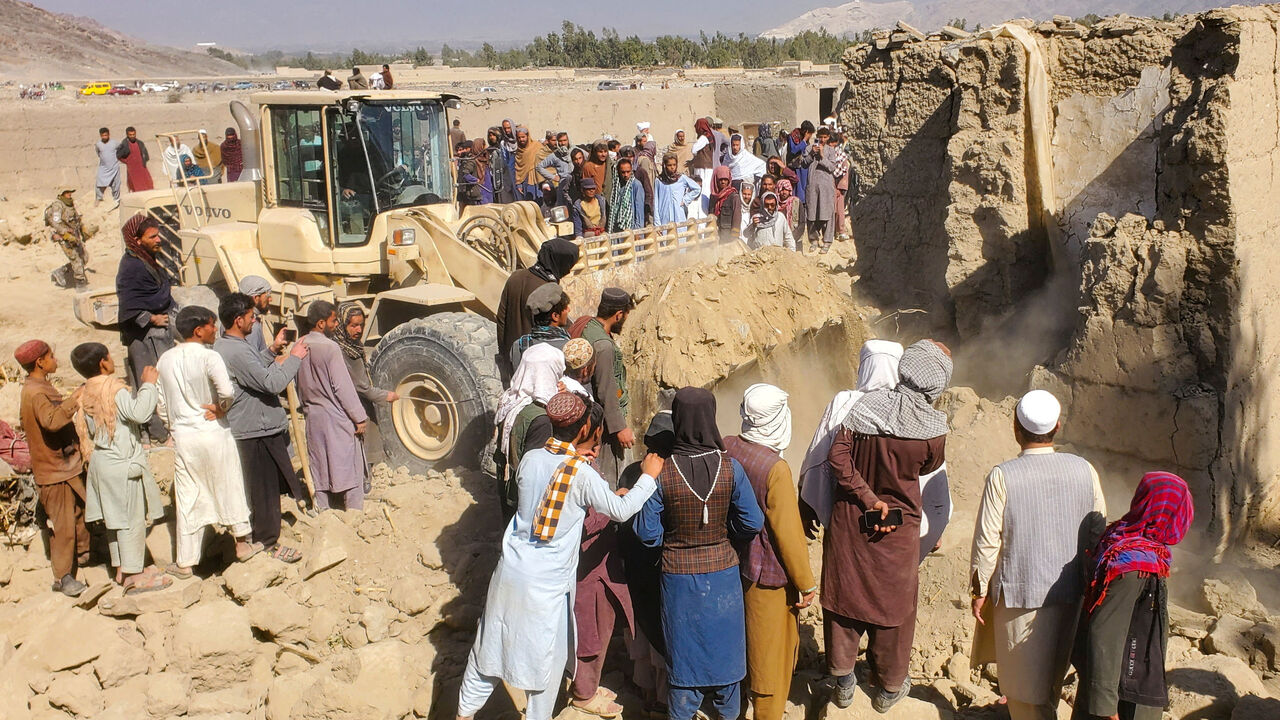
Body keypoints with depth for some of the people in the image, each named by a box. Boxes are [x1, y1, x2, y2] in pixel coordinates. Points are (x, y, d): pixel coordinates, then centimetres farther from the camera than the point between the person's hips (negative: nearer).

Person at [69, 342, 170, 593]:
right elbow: (140, 413, -31)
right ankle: (134, 576, 2)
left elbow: (90, 430, 13)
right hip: (123, 464, -9)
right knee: (132, 519, -2)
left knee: (115, 518, 17)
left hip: (102, 462, 9)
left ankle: (121, 568, 26)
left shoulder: (86, 394, 8)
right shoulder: (115, 391, -19)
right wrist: (148, 384, -20)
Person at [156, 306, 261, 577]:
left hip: (182, 437, 4)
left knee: (187, 498, 9)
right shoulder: (209, 357, -13)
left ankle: (185, 562, 14)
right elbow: (227, 391, -28)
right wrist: (220, 409, -9)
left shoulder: (165, 360, 5)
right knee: (229, 486, 13)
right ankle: (242, 542, 25)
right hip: (214, 433, -4)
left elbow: (161, 405, 10)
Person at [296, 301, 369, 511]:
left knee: (319, 467, 12)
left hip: (313, 417, 7)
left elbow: (298, 385, 12)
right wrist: (359, 417, -12)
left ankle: (322, 510, 17)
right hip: (337, 417, -7)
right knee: (349, 466, 2)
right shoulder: (330, 348, -16)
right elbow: (342, 386, -17)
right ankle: (354, 511, 3)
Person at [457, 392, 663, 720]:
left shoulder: (530, 459, -3)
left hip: (510, 571, 5)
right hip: (546, 584, -5)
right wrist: (648, 476, 4)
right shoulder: (583, 474, -17)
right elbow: (621, 510, -8)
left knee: (491, 644, 19)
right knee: (546, 657, 13)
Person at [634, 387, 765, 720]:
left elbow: (647, 534, -11)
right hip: (723, 572, 1)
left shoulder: (661, 473, -18)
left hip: (678, 575, -1)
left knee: (684, 654, 14)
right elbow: (752, 523, -7)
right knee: (724, 647, 20)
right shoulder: (730, 468, -15)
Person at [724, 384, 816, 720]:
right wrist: (806, 583, -9)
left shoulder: (727, 449, -9)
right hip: (768, 576, -7)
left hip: (731, 564, 7)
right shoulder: (775, 468, -27)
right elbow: (789, 533, -20)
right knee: (772, 648, 12)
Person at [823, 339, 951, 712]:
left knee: (845, 594, 16)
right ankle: (889, 688, 32)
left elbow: (838, 456, -16)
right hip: (897, 531, -2)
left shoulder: (867, 405, -14)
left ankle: (842, 681, 29)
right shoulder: (933, 429, -19)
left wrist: (867, 498, -13)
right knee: (893, 604, 16)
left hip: (849, 521, 2)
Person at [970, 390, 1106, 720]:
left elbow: (987, 540, -13)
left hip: (1020, 593, -4)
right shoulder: (1084, 470, -5)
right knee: (1053, 672, 25)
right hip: (1071, 592, 4)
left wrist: (980, 590, -1)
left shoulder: (1002, 476, -16)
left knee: (1027, 680, 10)